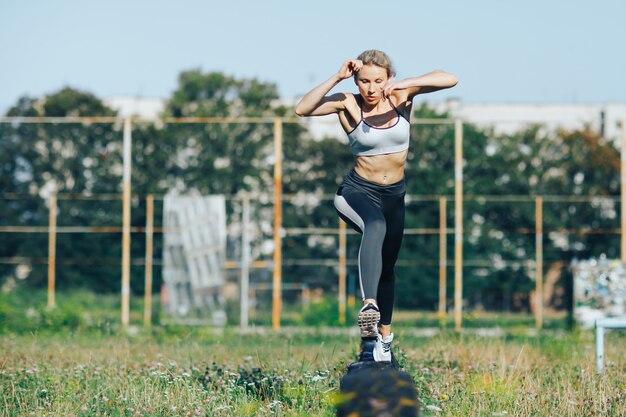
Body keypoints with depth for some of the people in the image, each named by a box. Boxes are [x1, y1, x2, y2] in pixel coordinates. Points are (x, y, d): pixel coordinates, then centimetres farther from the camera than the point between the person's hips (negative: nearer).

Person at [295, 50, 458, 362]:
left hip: (394, 195, 4)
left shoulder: (401, 95, -8)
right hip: (356, 192, -4)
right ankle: (369, 305, -50)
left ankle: (384, 337, 30)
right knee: (375, 225, -37)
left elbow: (449, 79, -19)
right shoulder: (347, 104, -13)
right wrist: (336, 78, -33)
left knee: (387, 267, 15)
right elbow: (302, 110, -28)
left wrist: (406, 84, -32)